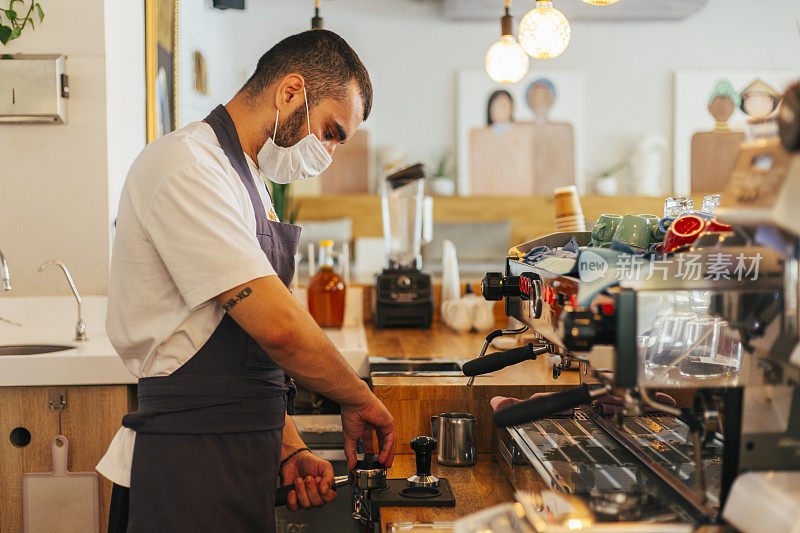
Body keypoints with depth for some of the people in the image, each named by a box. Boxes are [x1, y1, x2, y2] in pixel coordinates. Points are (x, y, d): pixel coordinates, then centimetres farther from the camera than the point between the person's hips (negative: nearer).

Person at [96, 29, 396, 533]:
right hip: (194, 471, -9)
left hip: (240, 462, 9)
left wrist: (290, 450, 8)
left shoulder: (248, 182, 17)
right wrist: (358, 399, -7)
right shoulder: (187, 165, -15)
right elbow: (278, 326, -22)